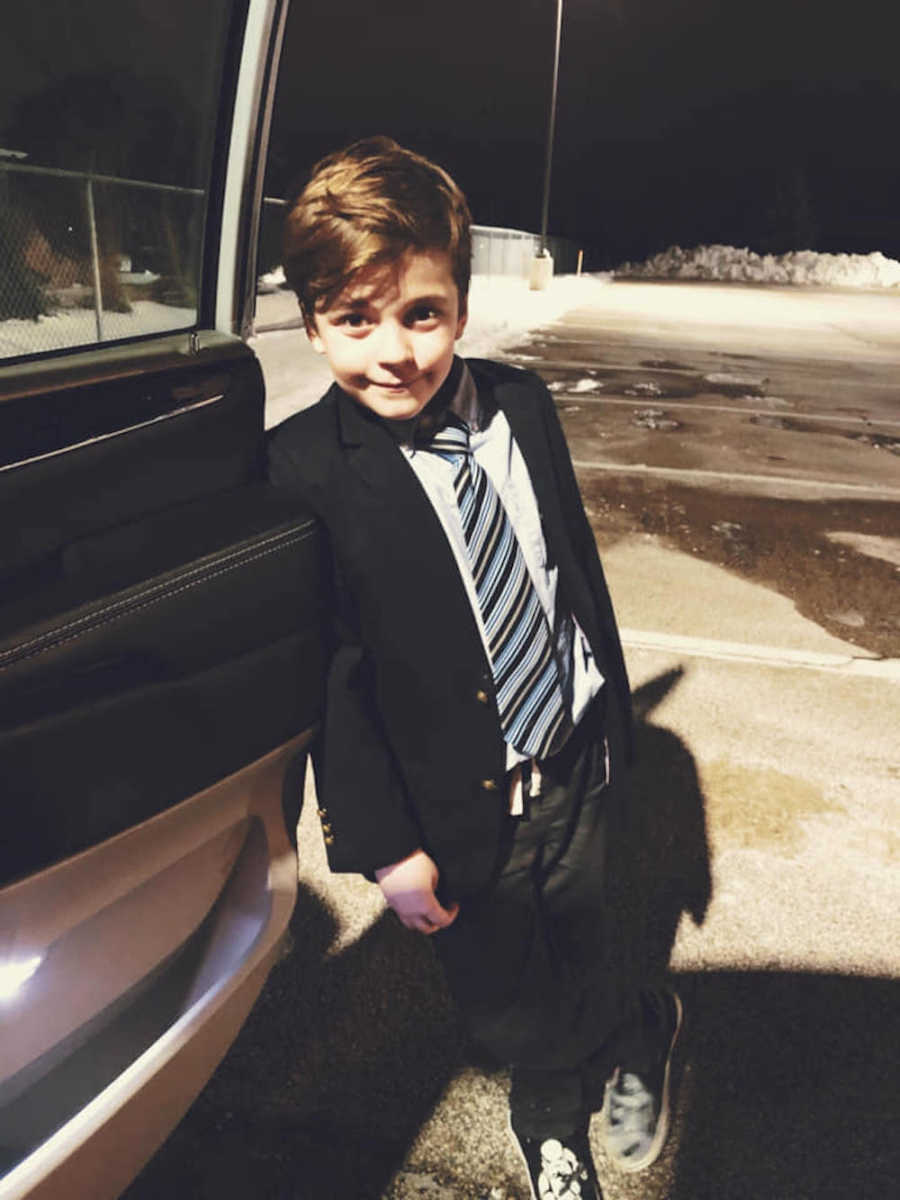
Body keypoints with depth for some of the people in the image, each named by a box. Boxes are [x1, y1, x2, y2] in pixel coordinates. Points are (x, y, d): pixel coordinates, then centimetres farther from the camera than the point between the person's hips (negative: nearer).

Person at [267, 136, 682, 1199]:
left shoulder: (521, 404, -5)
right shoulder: (302, 472, -20)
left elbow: (578, 564, 4)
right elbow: (329, 677, -17)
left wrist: (614, 711, 9)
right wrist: (384, 845, -14)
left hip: (579, 773, 3)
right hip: (458, 817, -2)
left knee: (595, 954, 24)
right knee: (506, 1006, 21)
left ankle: (622, 1044, 60)